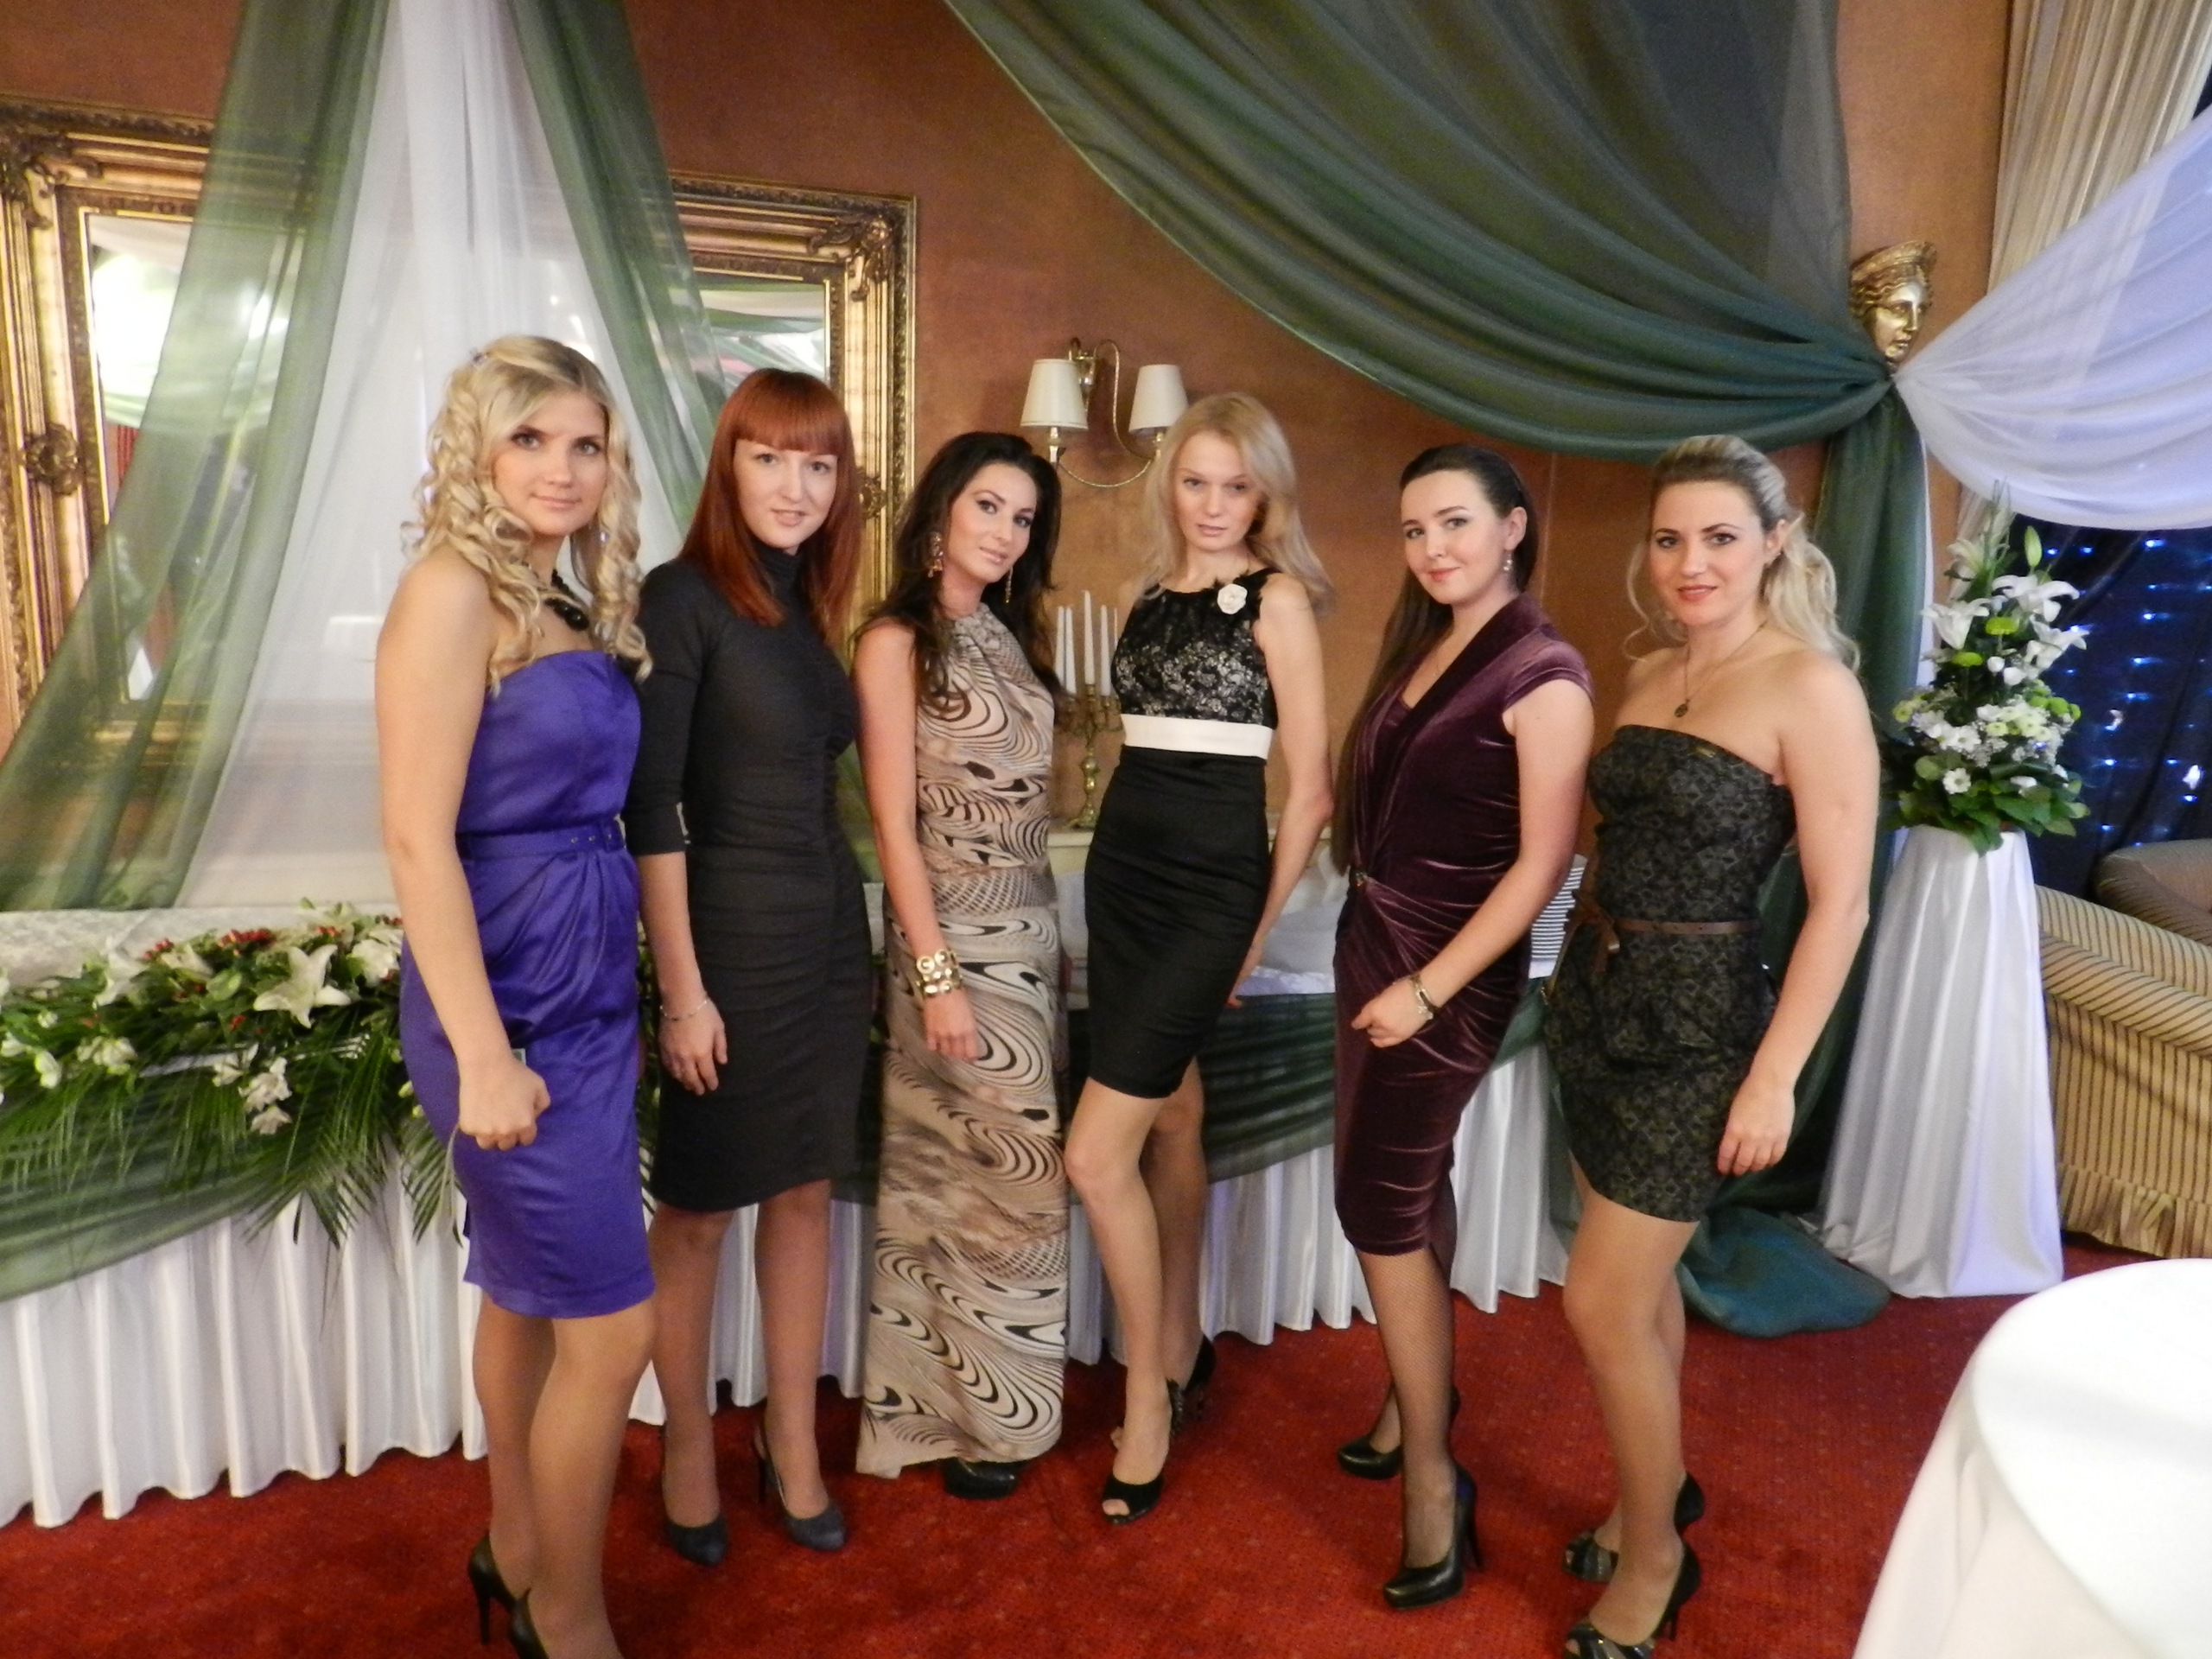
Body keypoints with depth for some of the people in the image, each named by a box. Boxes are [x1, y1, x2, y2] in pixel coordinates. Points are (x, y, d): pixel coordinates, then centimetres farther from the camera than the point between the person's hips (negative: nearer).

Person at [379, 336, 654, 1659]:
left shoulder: (566, 600, 10)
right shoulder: (453, 590, -14)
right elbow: (418, 838, -18)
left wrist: (643, 995, 11)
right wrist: (481, 1054, -20)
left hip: (587, 995, 8)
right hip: (514, 1004, -8)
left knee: (529, 1290, 21)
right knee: (613, 1324, 0)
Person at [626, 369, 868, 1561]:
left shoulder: (807, 605, 9)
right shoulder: (685, 595, -11)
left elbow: (813, 776, 11)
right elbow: (649, 805, -15)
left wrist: (842, 925, 8)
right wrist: (682, 985, -16)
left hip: (830, 928, 7)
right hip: (730, 931, -7)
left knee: (805, 1191, 15)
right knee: (698, 1206, 9)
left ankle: (792, 1444, 30)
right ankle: (688, 1446, 29)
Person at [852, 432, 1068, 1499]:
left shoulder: (1011, 634, 11)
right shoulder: (897, 641, -10)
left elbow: (1026, 794, 11)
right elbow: (894, 823, -13)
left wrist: (1046, 934, 7)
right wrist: (936, 974, -16)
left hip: (1030, 924, 7)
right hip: (953, 932, -7)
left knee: (985, 1173, 14)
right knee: (1008, 1174, 2)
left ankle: (955, 1395, 31)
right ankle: (977, 1413, 22)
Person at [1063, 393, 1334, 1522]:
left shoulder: (1277, 597, -6)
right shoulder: (1150, 595, 12)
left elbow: (1309, 786, -7)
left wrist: (1261, 931, -3)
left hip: (1208, 884, -6)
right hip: (1120, 868, 6)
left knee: (1097, 1154, -8)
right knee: (1169, 1113, 16)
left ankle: (1148, 1388, 13)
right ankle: (1179, 1351, 32)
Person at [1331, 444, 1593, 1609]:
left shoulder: (1544, 674, -15)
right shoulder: (1425, 644, 8)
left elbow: (1542, 864, -17)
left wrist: (1428, 988, -18)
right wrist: (1377, 953, 7)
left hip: (1450, 965, -8)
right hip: (1370, 937, 8)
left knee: (1377, 1201, -3)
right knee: (1408, 1183, 18)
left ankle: (1433, 1477, 12)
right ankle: (1420, 1389, 36)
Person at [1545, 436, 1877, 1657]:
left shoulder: (1810, 686, -14)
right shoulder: (1649, 676, 7)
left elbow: (1840, 903, -15)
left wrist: (1774, 1077, -16)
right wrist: (1581, 976, 14)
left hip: (1697, 1020, -6)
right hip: (1596, 999, 7)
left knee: (1604, 1304, -1)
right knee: (1642, 1277, 19)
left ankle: (1653, 1559, 22)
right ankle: (1659, 1487, 40)